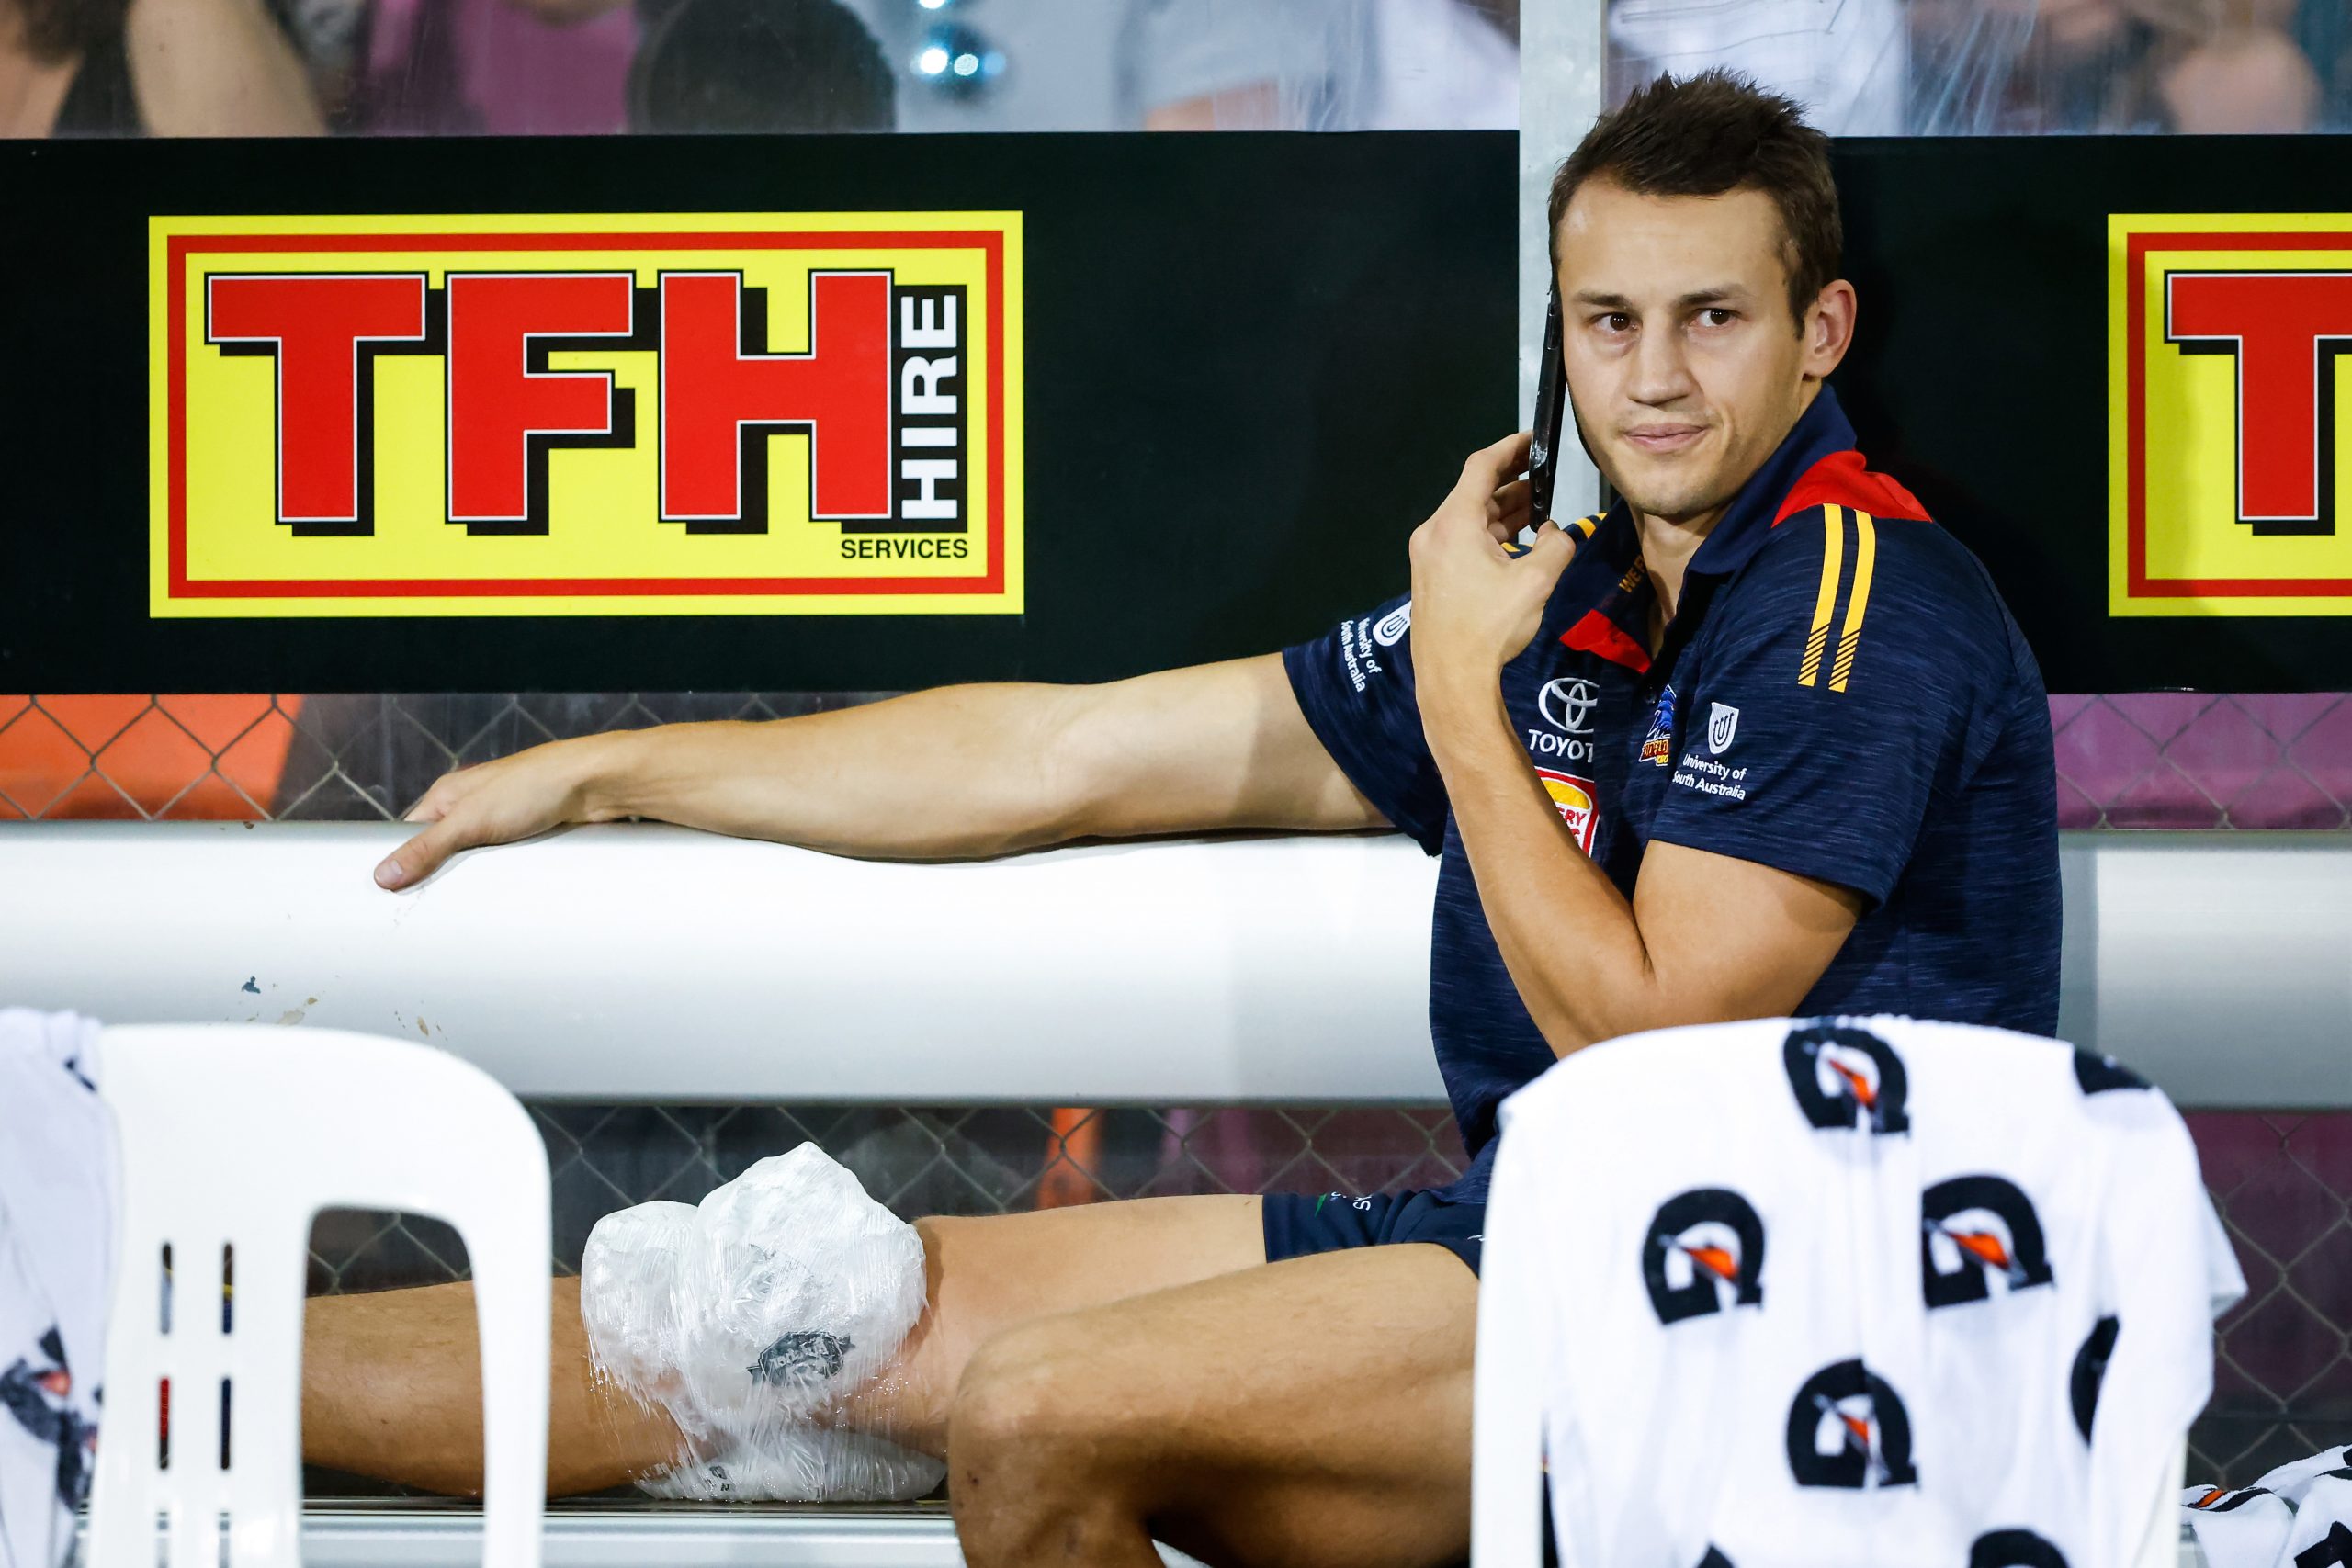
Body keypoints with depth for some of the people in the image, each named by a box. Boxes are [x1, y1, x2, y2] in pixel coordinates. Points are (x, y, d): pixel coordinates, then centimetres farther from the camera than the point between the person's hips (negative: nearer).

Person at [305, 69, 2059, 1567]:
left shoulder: (1863, 603, -12)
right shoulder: (1577, 593, 12)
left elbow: (1640, 1037, -17)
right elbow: (1078, 753, 14)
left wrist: (1459, 693, -9)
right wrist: (606, 770, 15)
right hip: (1526, 1228, 8)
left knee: (1040, 1406, -25)